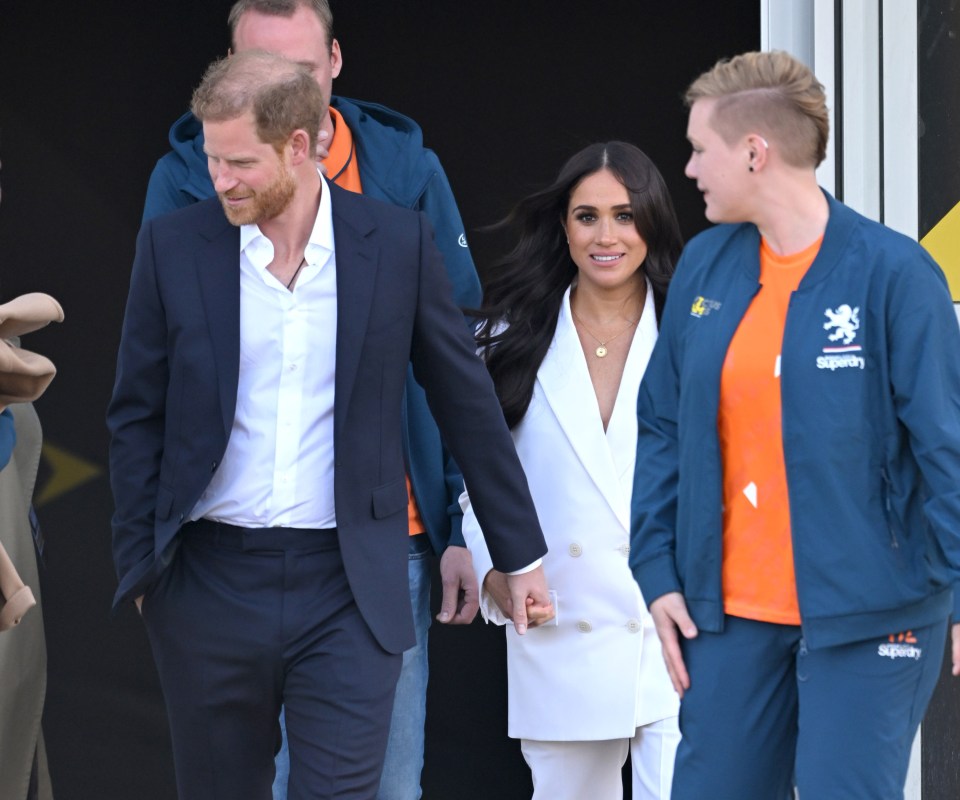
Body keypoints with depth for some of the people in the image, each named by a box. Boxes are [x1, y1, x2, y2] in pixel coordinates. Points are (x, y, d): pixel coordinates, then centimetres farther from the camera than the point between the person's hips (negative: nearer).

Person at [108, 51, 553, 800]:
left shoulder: (397, 241, -2)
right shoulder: (173, 246, 0)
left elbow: (467, 402, 5)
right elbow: (137, 416, 6)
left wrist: (522, 554, 9)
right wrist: (140, 568, 1)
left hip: (349, 587, -1)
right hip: (212, 586, 1)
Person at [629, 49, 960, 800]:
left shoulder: (892, 272, -11)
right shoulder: (705, 266, 6)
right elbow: (663, 426, 12)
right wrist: (659, 573, 6)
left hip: (866, 616, -5)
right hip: (730, 612, 5)